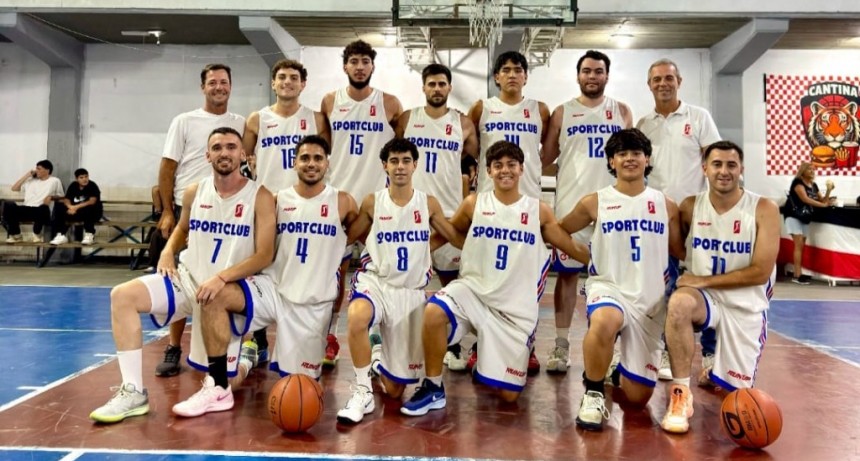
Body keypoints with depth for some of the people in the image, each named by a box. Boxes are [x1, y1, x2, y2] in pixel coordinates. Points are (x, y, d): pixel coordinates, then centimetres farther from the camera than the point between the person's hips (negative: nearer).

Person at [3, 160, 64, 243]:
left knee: (44, 208, -43)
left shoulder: (55, 181, 13)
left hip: (40, 211, -4)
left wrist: (51, 197, -9)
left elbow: (61, 197, 12)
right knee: (8, 204, -29)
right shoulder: (31, 180, 24)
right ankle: (16, 235, -12)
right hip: (25, 209, 4)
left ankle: (37, 234, -12)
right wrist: (27, 175, 16)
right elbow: (14, 188, 18)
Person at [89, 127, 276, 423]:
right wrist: (168, 252, 3)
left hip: (236, 287, -5)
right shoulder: (194, 193, 5)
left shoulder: (260, 197, -9)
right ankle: (134, 391, -8)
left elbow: (265, 256, -14)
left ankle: (218, 389, -19)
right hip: (189, 279, 6)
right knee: (123, 295, -11)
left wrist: (221, 278, -26)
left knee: (213, 298, -40)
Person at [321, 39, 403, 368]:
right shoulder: (330, 102, 4)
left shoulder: (390, 104, 0)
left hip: (377, 197, -1)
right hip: (338, 195, 2)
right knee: (336, 270, 6)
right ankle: (330, 337, 18)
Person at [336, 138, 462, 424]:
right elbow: (346, 237, 9)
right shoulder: (372, 202, -2)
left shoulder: (429, 204, 0)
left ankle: (378, 359, 41)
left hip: (411, 291, 1)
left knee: (394, 389, 4)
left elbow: (457, 239, 10)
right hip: (375, 280, -1)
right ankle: (363, 393, -20)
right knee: (357, 316, -41)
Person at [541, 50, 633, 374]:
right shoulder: (562, 113, 6)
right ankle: (562, 346, 10)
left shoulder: (622, 112, 10)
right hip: (571, 204, -1)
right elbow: (545, 157, 6)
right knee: (567, 272, 2)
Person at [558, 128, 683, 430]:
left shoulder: (666, 206, 6)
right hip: (608, 287, -2)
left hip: (651, 299, 3)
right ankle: (593, 394, -14)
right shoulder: (595, 203, 0)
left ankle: (622, 373, 42)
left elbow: (682, 253, 13)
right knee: (604, 322, -41)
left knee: (637, 397, 3)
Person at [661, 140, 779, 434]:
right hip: (705, 298, 1)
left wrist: (705, 280, -18)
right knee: (679, 303, -36)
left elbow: (760, 272, -16)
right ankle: (681, 394, -24)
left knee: (737, 389, 5)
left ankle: (713, 370, 43)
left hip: (746, 307, 0)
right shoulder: (690, 207, -4)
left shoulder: (764, 210, -11)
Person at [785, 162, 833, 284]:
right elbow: (805, 199, -21)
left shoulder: (814, 185, 14)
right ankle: (797, 276, -17)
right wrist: (823, 205, -22)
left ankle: (798, 273, 6)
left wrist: (829, 191, -5)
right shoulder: (798, 182, -9)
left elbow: (823, 200, 9)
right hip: (794, 217, -8)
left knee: (802, 246, 5)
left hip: (805, 219, 8)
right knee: (799, 245, -14)